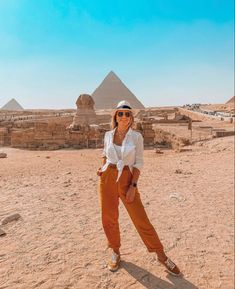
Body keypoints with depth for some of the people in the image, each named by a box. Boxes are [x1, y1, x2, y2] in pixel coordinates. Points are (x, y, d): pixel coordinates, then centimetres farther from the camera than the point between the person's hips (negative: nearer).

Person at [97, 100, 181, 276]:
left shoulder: (136, 136, -5)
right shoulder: (108, 135, 3)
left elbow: (138, 163, -5)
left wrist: (133, 186, -12)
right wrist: (102, 167, 2)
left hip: (127, 179, -3)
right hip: (108, 178, 3)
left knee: (141, 219, 1)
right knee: (109, 219, 9)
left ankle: (162, 256, 21)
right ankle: (116, 252, 34)